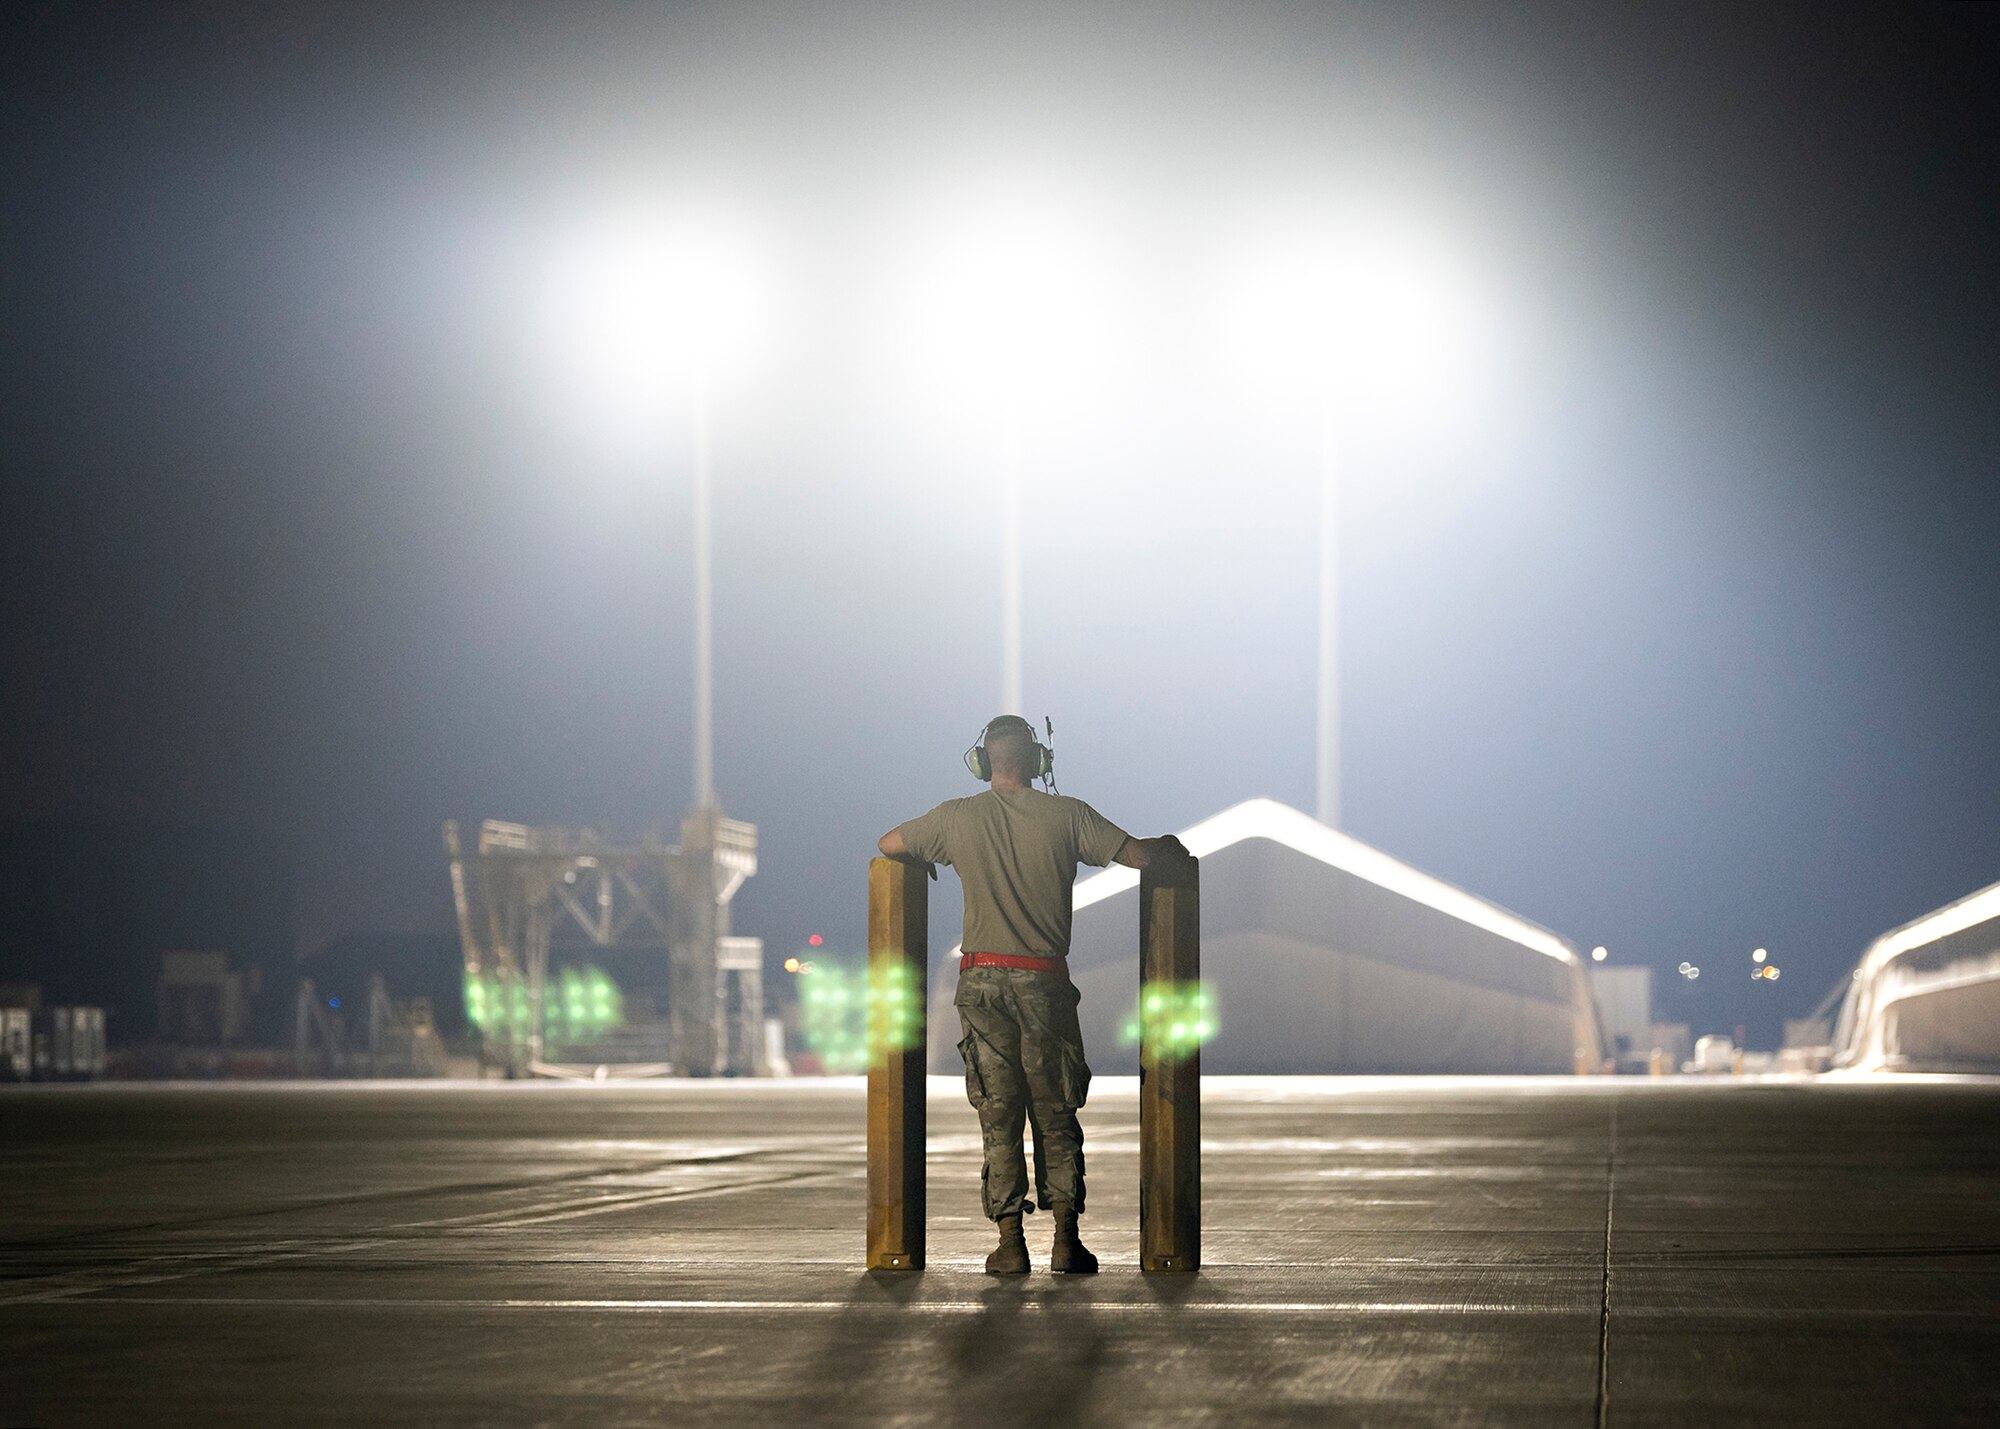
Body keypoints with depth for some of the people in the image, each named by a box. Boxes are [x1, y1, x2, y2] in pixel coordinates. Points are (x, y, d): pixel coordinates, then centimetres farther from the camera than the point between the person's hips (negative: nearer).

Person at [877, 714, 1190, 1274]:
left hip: (982, 981, 0)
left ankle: (1010, 1243, 0)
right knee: (1055, 1112, 8)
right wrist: (1171, 846, 21)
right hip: (1045, 981, 0)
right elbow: (1137, 854, -1)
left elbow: (886, 844, 16)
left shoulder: (957, 818, 3)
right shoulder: (1066, 815, -1)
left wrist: (926, 860, 37)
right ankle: (1066, 1238, 3)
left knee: (998, 1113, 4)